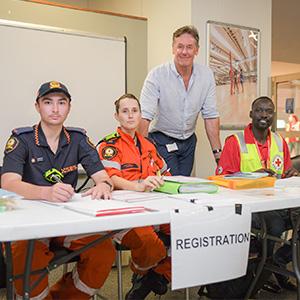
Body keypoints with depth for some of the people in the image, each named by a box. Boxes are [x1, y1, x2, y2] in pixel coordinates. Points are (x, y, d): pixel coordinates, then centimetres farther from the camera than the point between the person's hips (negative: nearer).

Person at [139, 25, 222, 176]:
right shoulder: (157, 75, -16)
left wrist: (217, 152, -6)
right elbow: (145, 117, -22)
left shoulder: (206, 75, -5)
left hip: (189, 141, 4)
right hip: (163, 141, -4)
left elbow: (210, 115, -2)